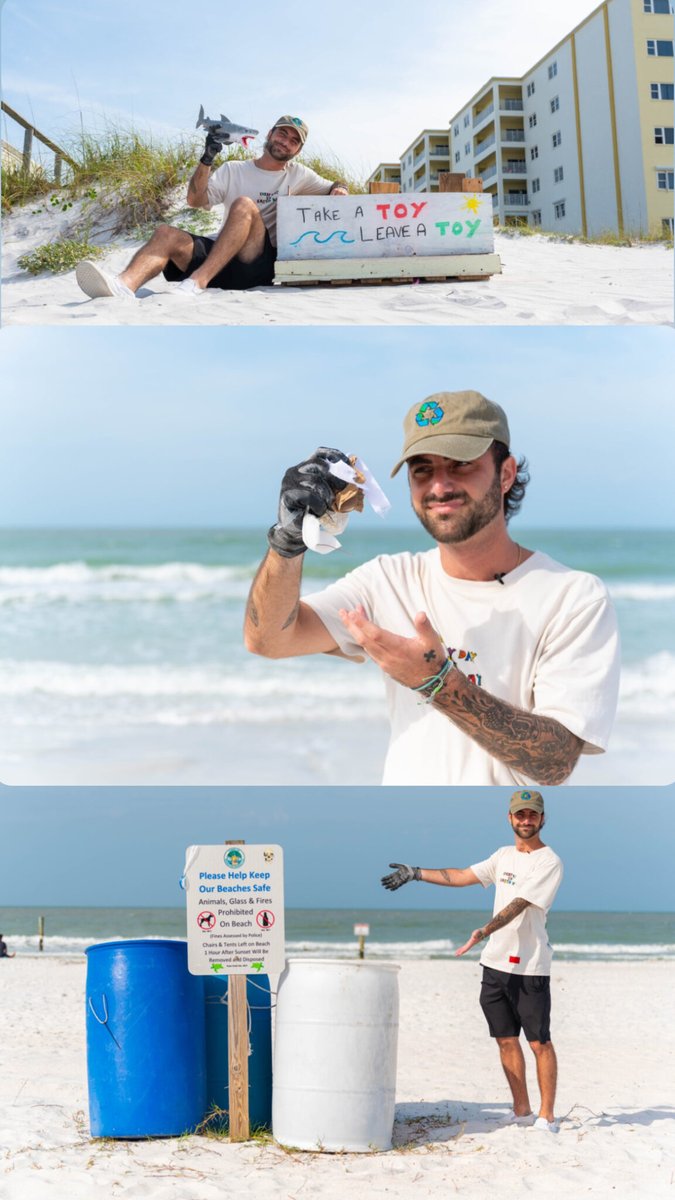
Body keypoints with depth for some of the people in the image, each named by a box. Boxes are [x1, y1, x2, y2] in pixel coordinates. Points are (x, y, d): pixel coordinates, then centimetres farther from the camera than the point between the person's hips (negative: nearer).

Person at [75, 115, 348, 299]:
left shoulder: (298, 175, 16)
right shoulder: (234, 170, 18)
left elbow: (335, 188, 21)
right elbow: (196, 200, 7)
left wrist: (338, 190, -4)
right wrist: (207, 159, -7)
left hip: (259, 264, -2)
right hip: (217, 254, 2)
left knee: (244, 205, -29)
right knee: (166, 234, -25)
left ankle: (199, 280, -42)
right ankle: (125, 284, -58)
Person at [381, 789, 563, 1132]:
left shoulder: (549, 862, -9)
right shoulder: (504, 856, 15)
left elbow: (519, 904, -21)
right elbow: (461, 876, 18)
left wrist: (485, 931, -32)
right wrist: (416, 873, 14)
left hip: (530, 966, -7)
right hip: (495, 962, 7)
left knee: (539, 1042, -4)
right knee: (506, 1039, 9)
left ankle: (546, 1116, 2)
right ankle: (522, 1110, 17)